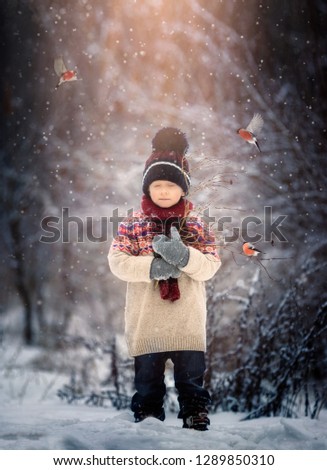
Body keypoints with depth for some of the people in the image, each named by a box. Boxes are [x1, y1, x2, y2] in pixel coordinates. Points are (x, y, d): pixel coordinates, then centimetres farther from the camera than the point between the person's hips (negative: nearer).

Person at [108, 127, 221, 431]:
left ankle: (197, 421, 17)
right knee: (147, 380, 11)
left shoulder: (196, 225, 2)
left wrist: (183, 255, -24)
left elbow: (210, 266, -5)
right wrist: (152, 267, -23)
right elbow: (117, 262, -9)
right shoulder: (132, 224, 0)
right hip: (146, 323, 0)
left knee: (191, 380, 7)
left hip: (187, 323, 0)